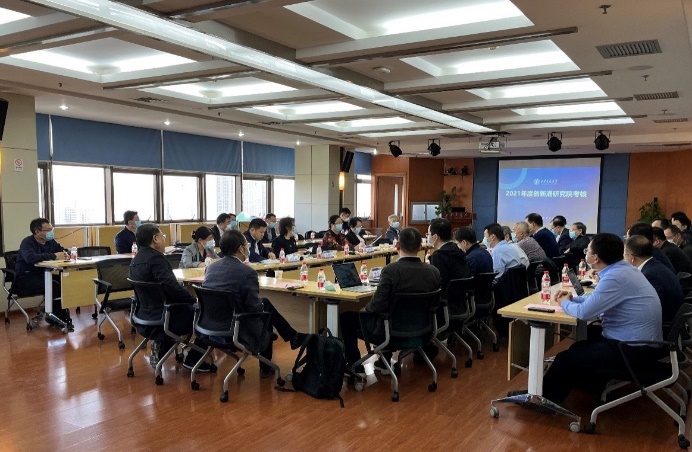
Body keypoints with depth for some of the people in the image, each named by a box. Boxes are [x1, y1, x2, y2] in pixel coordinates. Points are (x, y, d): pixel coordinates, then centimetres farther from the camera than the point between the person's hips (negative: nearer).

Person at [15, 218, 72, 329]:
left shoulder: (50, 241, 8)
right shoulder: (27, 242, -12)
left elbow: (63, 250, 20)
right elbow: (30, 258, -32)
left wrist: (65, 254, -6)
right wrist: (54, 256, -29)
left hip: (41, 276, 7)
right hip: (24, 278, -7)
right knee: (54, 285, -30)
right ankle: (59, 318, -16)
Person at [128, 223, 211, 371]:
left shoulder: (136, 259, 10)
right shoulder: (155, 258, -20)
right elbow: (172, 286, -28)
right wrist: (194, 300, -16)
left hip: (144, 314, 10)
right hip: (161, 318, -10)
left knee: (187, 307, 29)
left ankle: (161, 346, 20)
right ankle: (192, 360, 7)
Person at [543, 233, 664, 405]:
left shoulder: (615, 277, -27)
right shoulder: (622, 268, 4)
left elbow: (584, 313, -22)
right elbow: (597, 298, 20)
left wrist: (565, 303, -2)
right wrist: (572, 298, 8)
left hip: (634, 349, -10)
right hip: (639, 340, 10)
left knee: (566, 359, -4)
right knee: (580, 343, 24)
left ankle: (544, 399, 15)